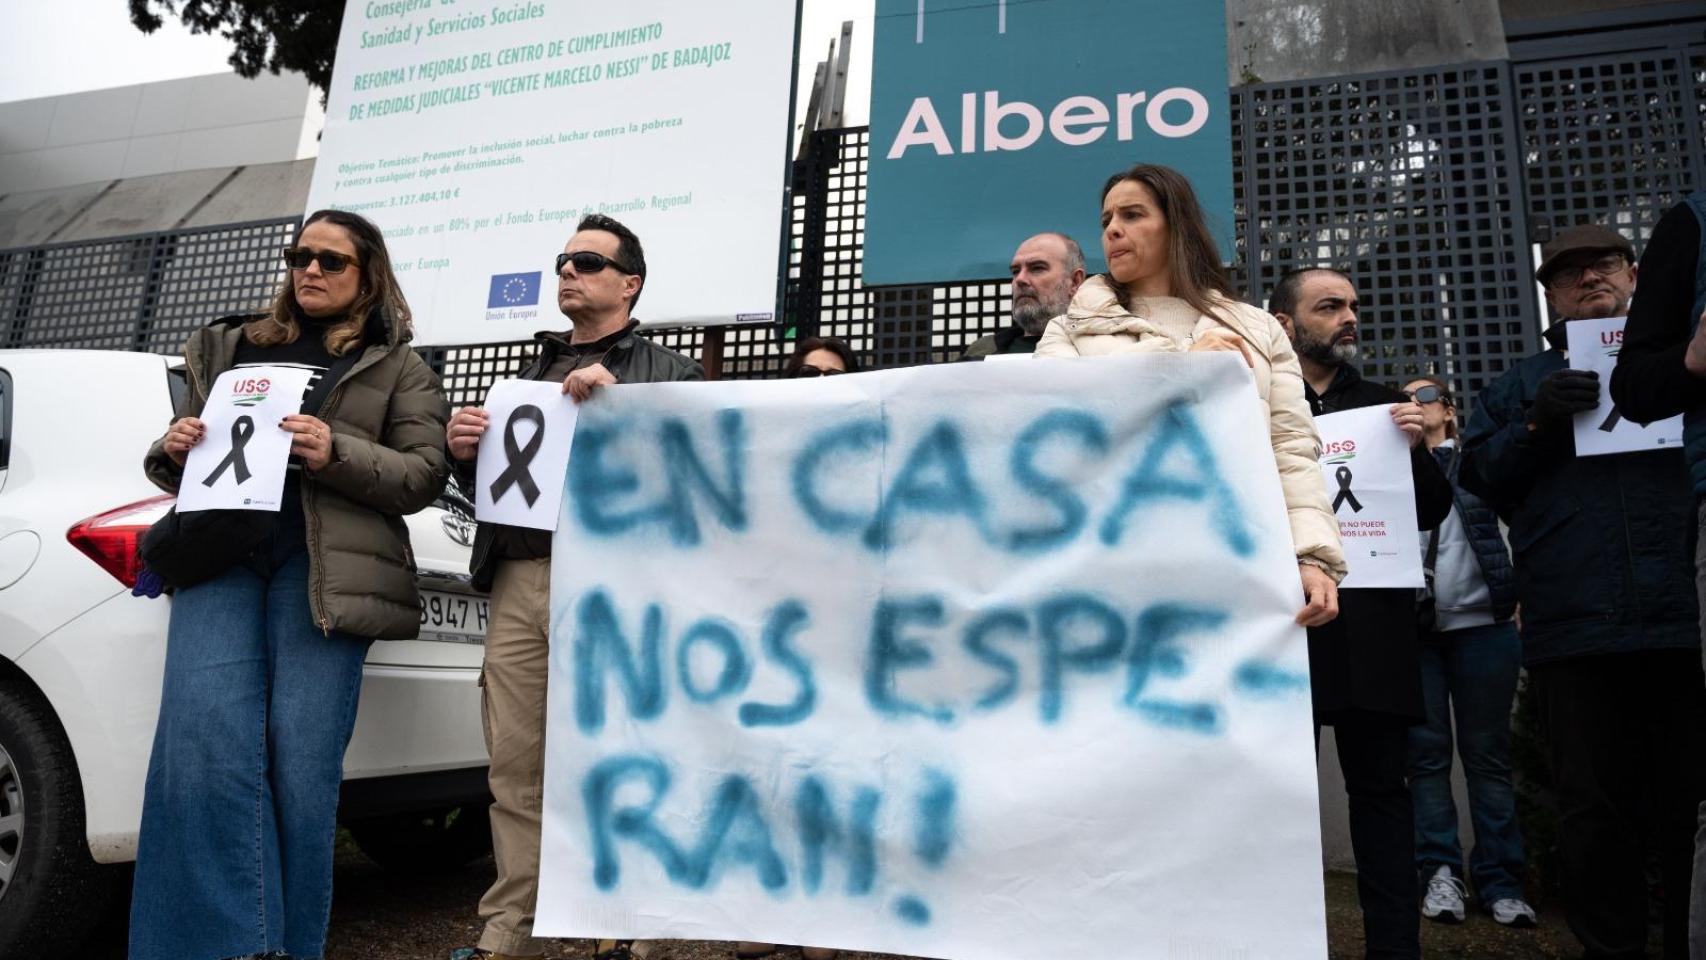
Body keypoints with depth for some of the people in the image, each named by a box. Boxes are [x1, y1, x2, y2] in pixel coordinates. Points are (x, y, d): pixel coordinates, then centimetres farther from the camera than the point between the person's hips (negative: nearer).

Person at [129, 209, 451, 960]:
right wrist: (173, 451, 2)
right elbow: (179, 465, 27)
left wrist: (336, 454, -14)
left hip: (321, 566, -3)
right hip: (219, 555, 3)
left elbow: (423, 477, 2)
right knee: (205, 742, -13)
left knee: (300, 759, -7)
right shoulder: (229, 348, 23)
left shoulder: (397, 368, 13)